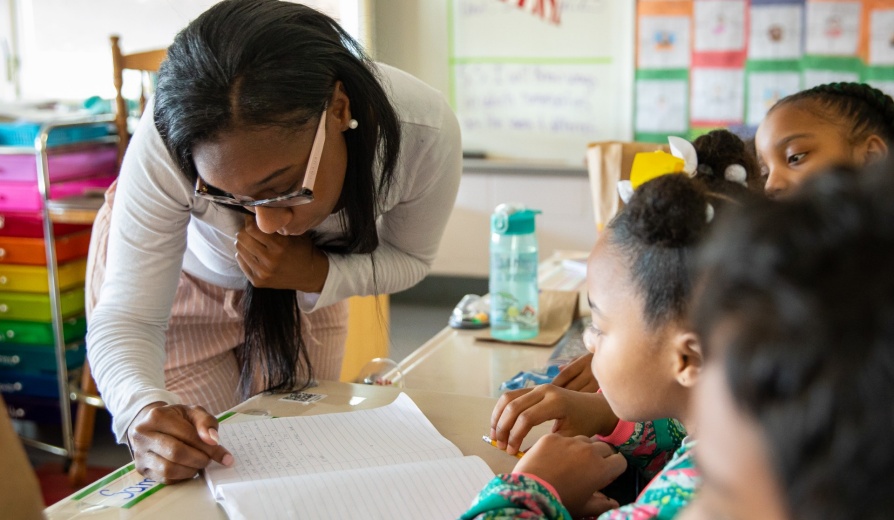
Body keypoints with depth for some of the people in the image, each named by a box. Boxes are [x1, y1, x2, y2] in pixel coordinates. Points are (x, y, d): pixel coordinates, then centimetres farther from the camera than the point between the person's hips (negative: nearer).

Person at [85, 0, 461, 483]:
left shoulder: (426, 132, -35)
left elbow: (409, 256, -16)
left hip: (307, 287, 2)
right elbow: (126, 318, -35)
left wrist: (319, 276, -35)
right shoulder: (169, 142, -40)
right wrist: (144, 409, -56)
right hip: (176, 275, -1)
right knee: (187, 476, 3)